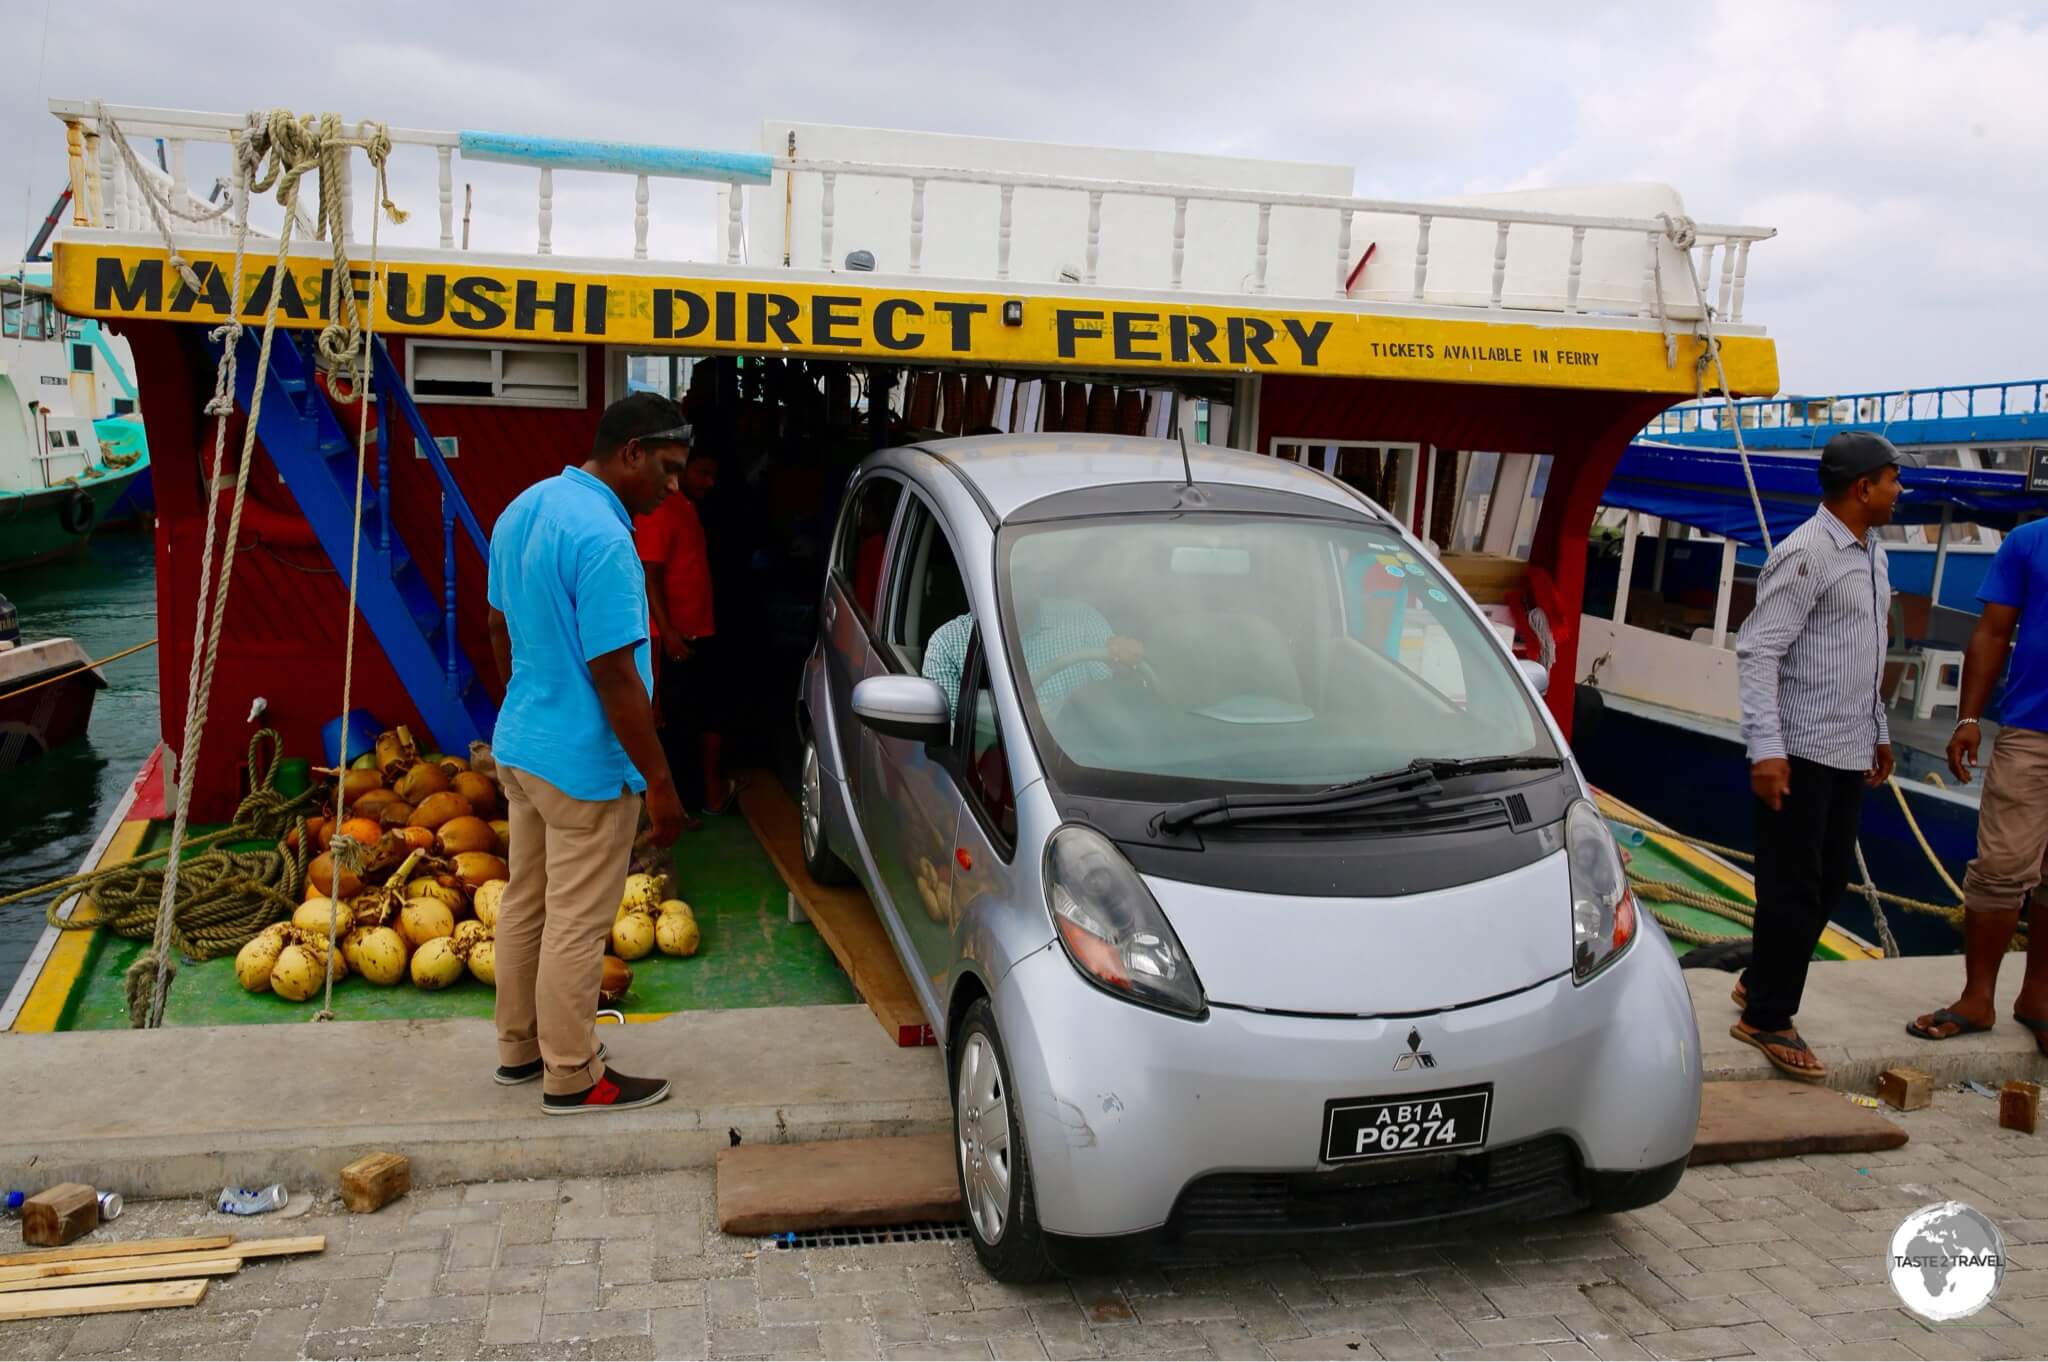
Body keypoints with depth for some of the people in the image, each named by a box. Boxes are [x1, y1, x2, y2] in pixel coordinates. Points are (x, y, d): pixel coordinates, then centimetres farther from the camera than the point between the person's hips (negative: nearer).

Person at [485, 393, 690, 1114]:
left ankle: (520, 1047, 34)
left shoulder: (525, 507, 6)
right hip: (584, 764, -9)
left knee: (525, 904, 19)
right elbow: (615, 677, -25)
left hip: (519, 745, 10)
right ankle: (572, 1077, 17)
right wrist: (660, 782, -18)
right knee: (577, 925, 3)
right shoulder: (603, 539, -24)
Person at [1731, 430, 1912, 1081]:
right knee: (1794, 888, -1)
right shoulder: (1806, 555, -15)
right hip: (1800, 753, -9)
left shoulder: (1872, 553, 14)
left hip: (1849, 751, 9)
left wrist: (1879, 731, 25)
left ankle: (1760, 985, 30)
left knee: (1829, 880, 15)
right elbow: (1757, 651, -20)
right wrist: (1765, 748, -26)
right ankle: (1767, 1019, 12)